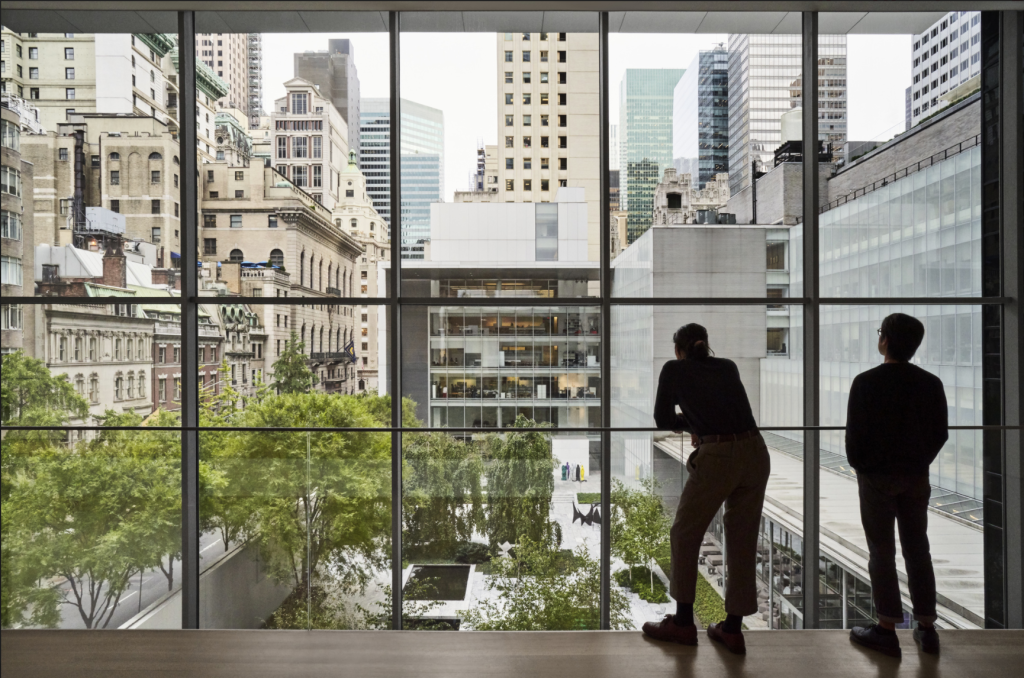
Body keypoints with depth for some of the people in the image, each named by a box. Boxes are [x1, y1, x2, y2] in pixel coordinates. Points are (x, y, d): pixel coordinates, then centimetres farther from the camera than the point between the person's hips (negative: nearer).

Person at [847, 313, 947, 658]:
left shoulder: (866, 382, -14)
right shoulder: (930, 383, -1)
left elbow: (854, 432, -12)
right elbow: (940, 432, 3)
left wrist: (860, 466, 5)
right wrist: (919, 462, 15)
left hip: (877, 476, -4)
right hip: (916, 477, 4)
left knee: (882, 552, 4)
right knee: (918, 550, 12)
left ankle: (887, 630, 8)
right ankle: (927, 628, 18)